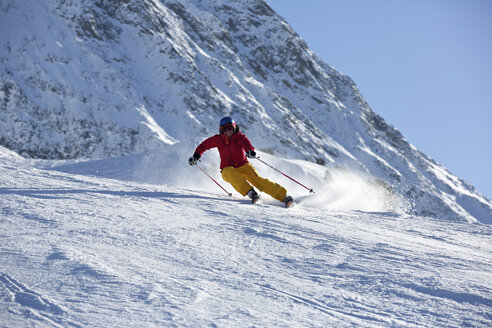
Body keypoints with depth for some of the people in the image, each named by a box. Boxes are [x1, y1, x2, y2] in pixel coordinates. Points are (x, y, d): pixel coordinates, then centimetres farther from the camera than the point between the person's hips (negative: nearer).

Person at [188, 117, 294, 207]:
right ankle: (250, 192, -45)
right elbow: (205, 145, 20)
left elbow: (246, 143, -25)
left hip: (243, 166, -1)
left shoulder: (239, 137, -4)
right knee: (230, 172, -37)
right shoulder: (218, 139, 4)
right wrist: (196, 156, 8)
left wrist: (250, 151, -48)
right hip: (227, 170, 1)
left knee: (257, 180, -24)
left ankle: (283, 196, -25)